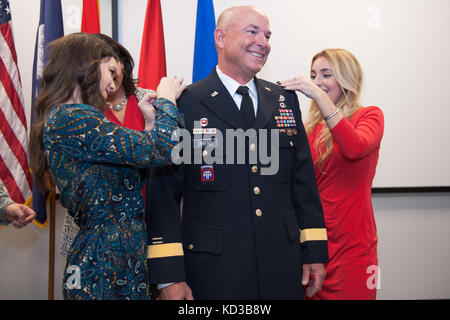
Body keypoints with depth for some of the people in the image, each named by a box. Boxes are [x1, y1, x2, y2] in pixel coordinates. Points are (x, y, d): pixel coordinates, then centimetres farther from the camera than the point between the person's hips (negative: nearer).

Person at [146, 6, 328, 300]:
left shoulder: (285, 100, 8)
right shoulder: (185, 105, -6)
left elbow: (304, 179, 11)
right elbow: (164, 193, -7)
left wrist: (314, 252, 7)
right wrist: (169, 276, -12)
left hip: (283, 266, 4)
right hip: (213, 270, -4)